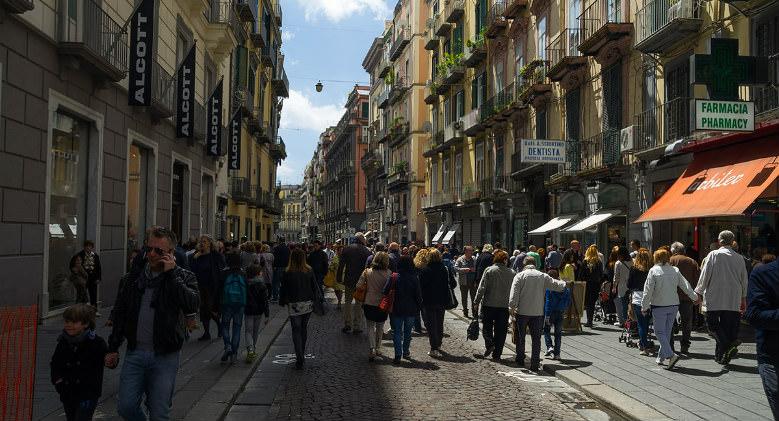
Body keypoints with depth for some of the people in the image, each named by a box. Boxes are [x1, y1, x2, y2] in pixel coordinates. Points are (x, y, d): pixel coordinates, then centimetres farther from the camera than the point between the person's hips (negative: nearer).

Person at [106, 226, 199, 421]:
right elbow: (119, 313, 17)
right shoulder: (133, 277, 8)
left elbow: (192, 305, -23)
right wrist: (113, 348, 15)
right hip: (135, 353, 4)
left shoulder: (183, 277, -4)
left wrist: (171, 274, -19)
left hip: (165, 357, -3)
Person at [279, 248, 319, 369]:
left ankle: (299, 358, -8)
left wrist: (282, 302, 11)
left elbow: (283, 290, -5)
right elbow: (314, 287, 4)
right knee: (304, 329, 17)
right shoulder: (309, 271, -4)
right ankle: (302, 354, 28)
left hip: (294, 306, -3)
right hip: (308, 305, 3)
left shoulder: (287, 273, -12)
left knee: (296, 331, 1)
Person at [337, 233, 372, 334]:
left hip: (349, 280, 2)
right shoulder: (367, 251, -9)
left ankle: (347, 325, 16)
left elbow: (341, 265, 0)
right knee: (359, 303, 8)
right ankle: (357, 326, 10)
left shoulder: (346, 249, -2)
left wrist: (339, 278, 8)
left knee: (347, 301, 15)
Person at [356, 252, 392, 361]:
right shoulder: (388, 274, -12)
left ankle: (372, 349, -7)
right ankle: (378, 348, 29)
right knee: (380, 327, 20)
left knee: (370, 327, 11)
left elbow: (358, 286, -8)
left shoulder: (367, 272, -7)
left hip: (369, 304, 0)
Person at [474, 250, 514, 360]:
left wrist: (477, 302, -2)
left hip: (489, 304, -2)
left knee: (487, 326, 13)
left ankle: (489, 344, -9)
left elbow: (482, 288, -9)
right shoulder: (511, 273, 2)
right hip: (504, 306, 2)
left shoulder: (489, 270, -6)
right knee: (500, 330, 8)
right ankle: (497, 354, 10)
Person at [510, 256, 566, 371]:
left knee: (520, 337, 14)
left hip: (522, 311, -1)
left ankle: (520, 360, 23)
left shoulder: (520, 276, -1)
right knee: (536, 339, 5)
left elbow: (514, 292, -12)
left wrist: (512, 306, -14)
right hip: (538, 313, 1)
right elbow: (556, 285, 15)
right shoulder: (543, 276, 6)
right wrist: (565, 284, 35)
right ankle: (535, 364, 3)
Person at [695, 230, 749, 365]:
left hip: (714, 299, -4)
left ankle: (728, 344, -17)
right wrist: (743, 298, 25)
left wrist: (698, 292, 4)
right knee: (728, 326, 9)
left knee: (713, 324, 5)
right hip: (733, 301, 4)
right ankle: (722, 356, 14)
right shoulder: (739, 258, 6)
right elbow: (744, 280, 13)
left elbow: (705, 275, -6)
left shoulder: (713, 255, -6)